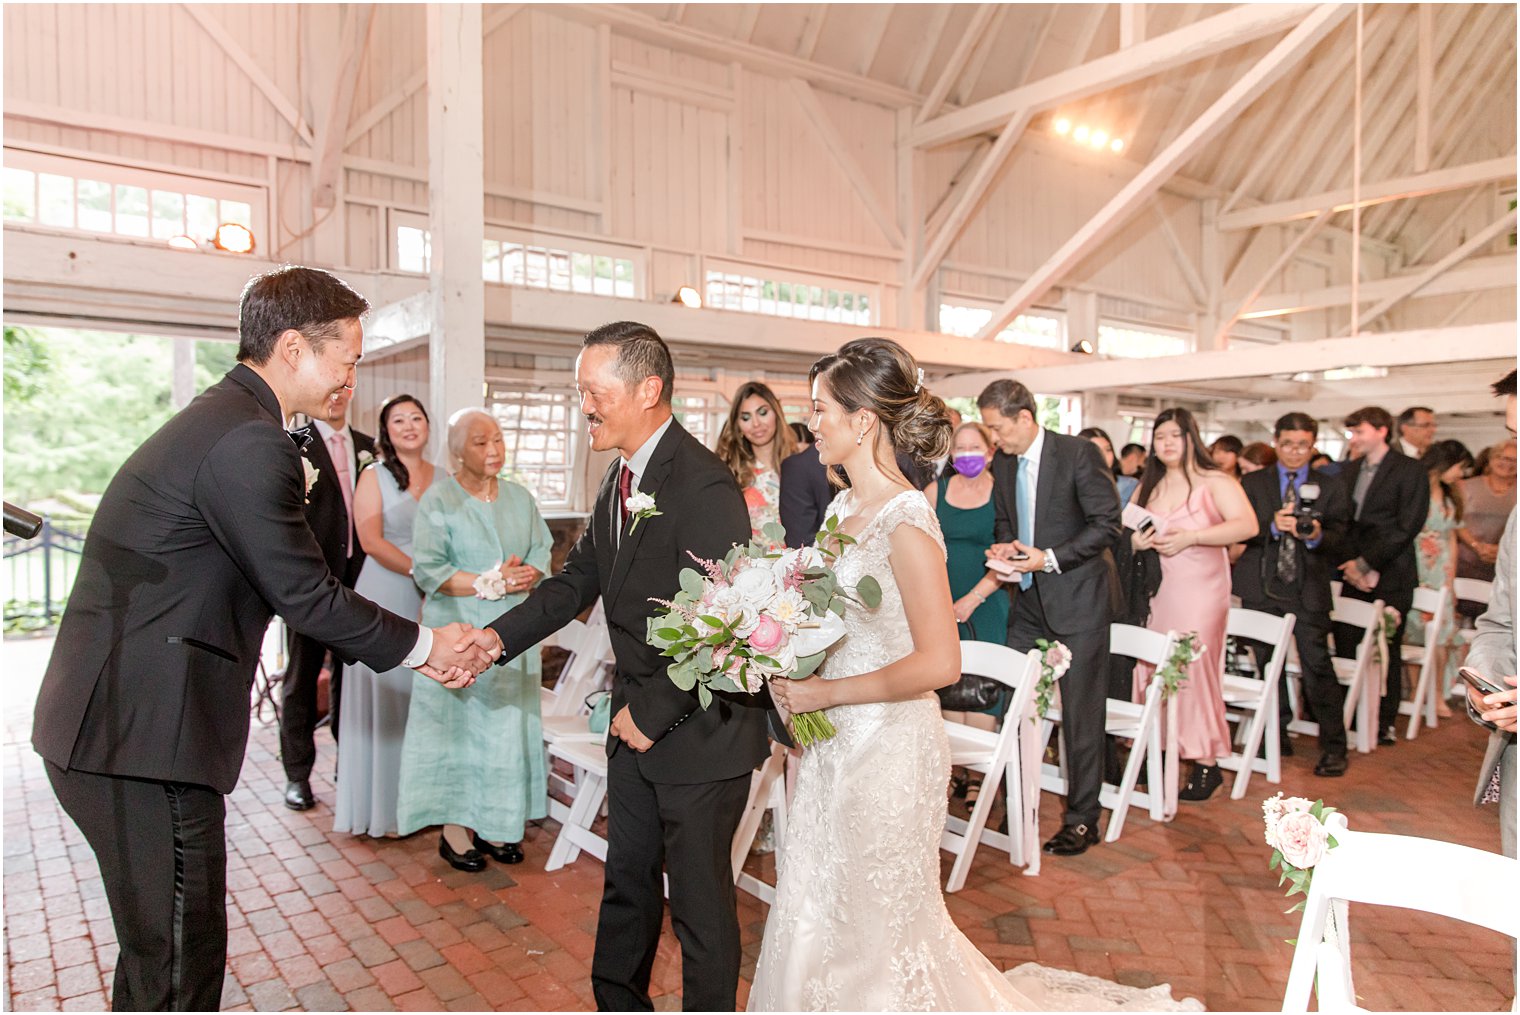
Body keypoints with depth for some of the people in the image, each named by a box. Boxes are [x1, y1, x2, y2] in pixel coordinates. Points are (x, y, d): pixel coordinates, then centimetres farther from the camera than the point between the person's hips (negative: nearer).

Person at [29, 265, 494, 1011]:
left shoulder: (217, 419, 14)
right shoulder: (250, 440, -20)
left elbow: (289, 580, 15)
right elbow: (305, 594, -17)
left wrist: (411, 645, 14)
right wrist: (422, 646, -2)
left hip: (114, 719, 10)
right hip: (142, 733, -10)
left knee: (160, 947, 23)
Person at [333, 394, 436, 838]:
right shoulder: (375, 477, 1)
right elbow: (371, 539, -8)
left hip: (435, 600, 3)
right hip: (386, 596, -3)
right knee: (387, 695, 3)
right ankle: (384, 804, 15)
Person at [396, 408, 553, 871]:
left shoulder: (520, 498, 11)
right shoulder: (438, 500, -5)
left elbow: (543, 550, 9)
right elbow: (427, 568, -12)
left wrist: (527, 574, -13)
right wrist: (487, 584, -19)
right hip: (458, 632, -4)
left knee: (507, 724, 7)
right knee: (458, 722, 1)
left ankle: (495, 823, 19)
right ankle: (454, 827, 12)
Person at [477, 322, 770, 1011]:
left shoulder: (704, 486, -23)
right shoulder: (620, 478, 6)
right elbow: (577, 580, 8)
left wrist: (652, 713, -17)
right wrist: (495, 638, -4)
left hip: (699, 729, -8)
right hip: (636, 721, 9)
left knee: (700, 902, 10)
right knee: (626, 881, 24)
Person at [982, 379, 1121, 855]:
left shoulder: (1079, 454, -13)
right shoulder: (1002, 462, 6)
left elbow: (1107, 523, -14)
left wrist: (1050, 558, -19)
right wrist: (1005, 545, -3)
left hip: (1078, 598, -6)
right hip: (1030, 600, 6)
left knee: (1081, 715, 2)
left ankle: (1082, 819, 15)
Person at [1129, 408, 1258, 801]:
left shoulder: (1215, 481, -3)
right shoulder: (1147, 487, 15)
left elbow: (1247, 525, -17)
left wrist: (1191, 537, -24)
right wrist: (1135, 540, -5)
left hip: (1199, 592, -5)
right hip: (1155, 592, 5)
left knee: (1193, 670, -7)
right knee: (1151, 670, 1)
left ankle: (1206, 764, 4)